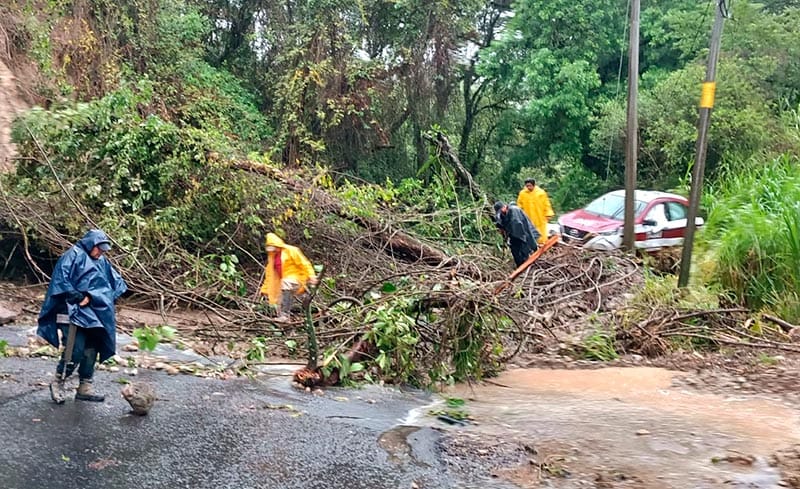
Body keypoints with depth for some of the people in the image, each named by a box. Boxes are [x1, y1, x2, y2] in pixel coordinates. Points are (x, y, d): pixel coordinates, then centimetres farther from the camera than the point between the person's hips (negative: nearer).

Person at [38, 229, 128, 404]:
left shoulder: (103, 263, 18)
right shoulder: (73, 255, -1)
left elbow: (116, 283, 8)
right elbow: (60, 278, -11)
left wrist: (91, 297, -6)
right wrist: (75, 295, -19)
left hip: (94, 313, 7)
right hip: (73, 311, -7)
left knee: (91, 351, 6)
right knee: (76, 349, -13)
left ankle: (85, 388, 15)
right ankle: (58, 383, 5)